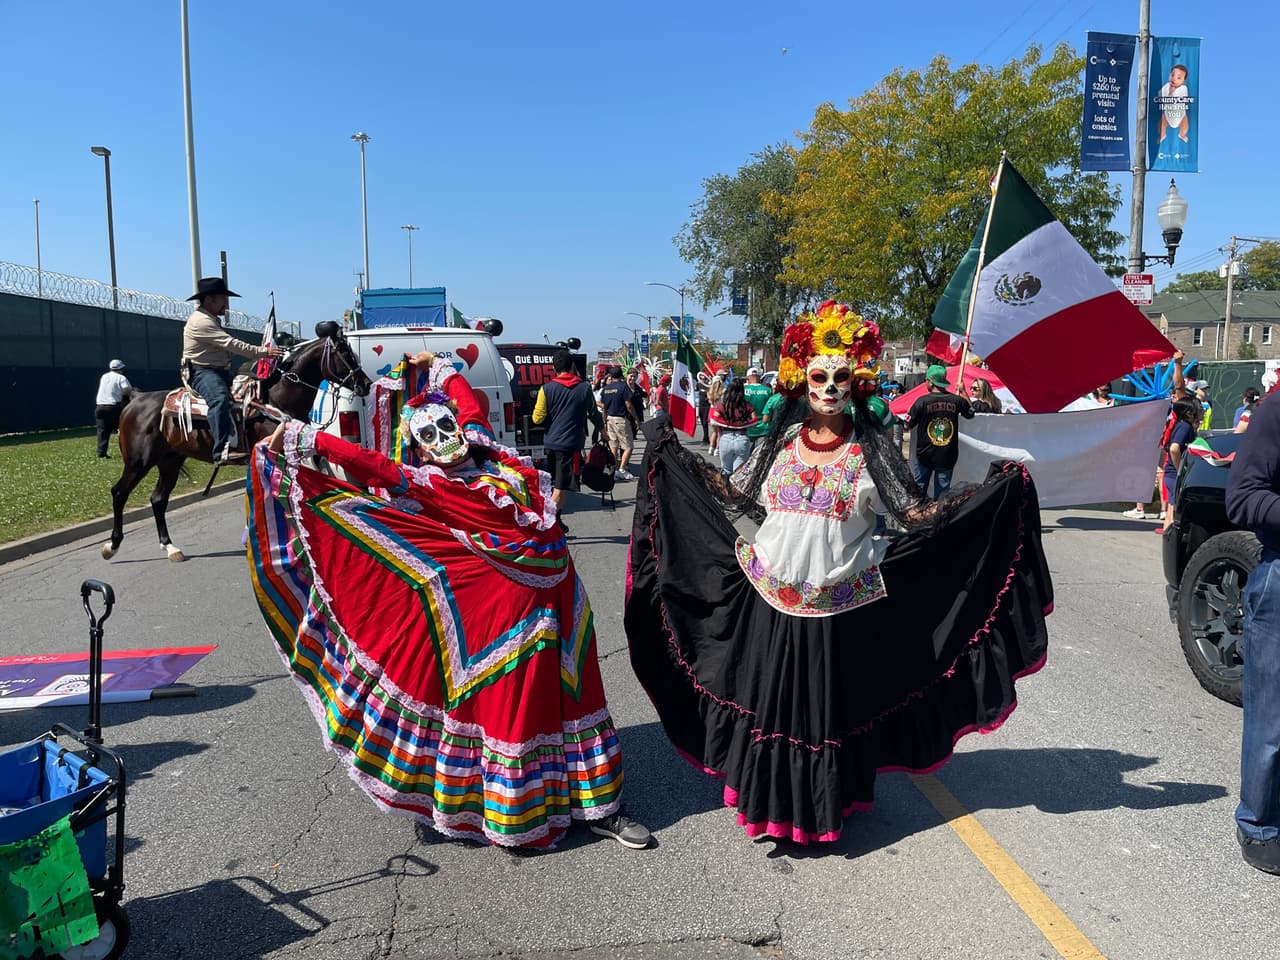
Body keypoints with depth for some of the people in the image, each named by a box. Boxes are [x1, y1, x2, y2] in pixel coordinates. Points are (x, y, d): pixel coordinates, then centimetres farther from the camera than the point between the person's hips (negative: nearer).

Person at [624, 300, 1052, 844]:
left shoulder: (871, 447, -3)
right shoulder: (781, 440, 2)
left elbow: (913, 514, -3)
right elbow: (736, 495, 10)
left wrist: (992, 492, -12)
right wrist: (672, 453, 8)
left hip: (840, 603, -1)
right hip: (773, 596, 2)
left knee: (832, 705, 10)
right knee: (773, 700, 9)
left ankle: (828, 805, 32)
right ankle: (773, 802, 30)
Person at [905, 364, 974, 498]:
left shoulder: (922, 401, -14)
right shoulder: (957, 400, -6)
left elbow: (907, 426, -8)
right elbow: (970, 415, 14)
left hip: (925, 455, -2)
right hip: (947, 456, 2)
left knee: (919, 488, 13)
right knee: (942, 493, 9)